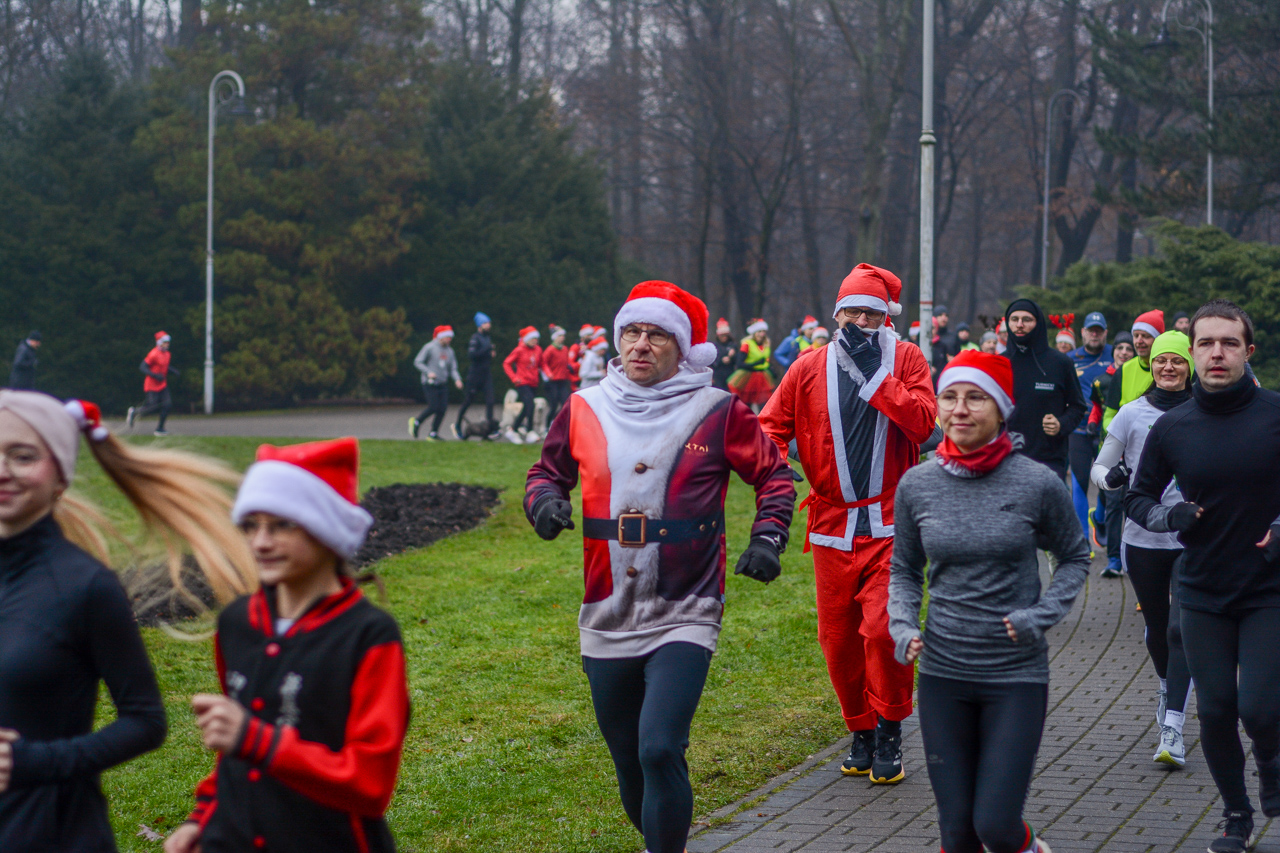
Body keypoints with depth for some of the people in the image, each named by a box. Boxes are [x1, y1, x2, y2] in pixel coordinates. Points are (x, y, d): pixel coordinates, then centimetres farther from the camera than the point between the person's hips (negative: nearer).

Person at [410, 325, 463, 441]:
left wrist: (457, 379, -6)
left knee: (442, 409, -3)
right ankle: (416, 422, 13)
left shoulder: (449, 351, 11)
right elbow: (418, 362, -6)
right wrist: (428, 372, -21)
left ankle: (433, 434, 8)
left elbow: (453, 368, 14)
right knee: (433, 407, -12)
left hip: (443, 384, 6)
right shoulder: (429, 347, -7)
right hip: (430, 384, -6)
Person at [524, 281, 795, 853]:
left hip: (684, 617, -4)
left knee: (660, 748, -20)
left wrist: (767, 538, -6)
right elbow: (548, 470, 19)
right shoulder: (585, 409, 5)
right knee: (629, 762, 14)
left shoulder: (717, 412, -2)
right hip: (607, 620, 4)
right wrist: (544, 499, -3)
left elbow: (774, 475, 9)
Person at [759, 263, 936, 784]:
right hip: (832, 524, 3)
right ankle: (861, 733, 24)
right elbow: (771, 425, 9)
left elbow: (922, 423, -13)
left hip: (889, 523, -3)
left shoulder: (905, 360, 1)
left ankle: (889, 734, 1)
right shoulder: (809, 370, 5)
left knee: (883, 626, -16)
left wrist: (875, 372, -14)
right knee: (837, 638, 6)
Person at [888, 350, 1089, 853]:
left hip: (1017, 676, -2)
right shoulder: (916, 485, -1)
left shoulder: (1038, 484, -8)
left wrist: (1041, 615, -8)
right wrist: (903, 627, -6)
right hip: (943, 675, 2)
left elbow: (1075, 557, 7)